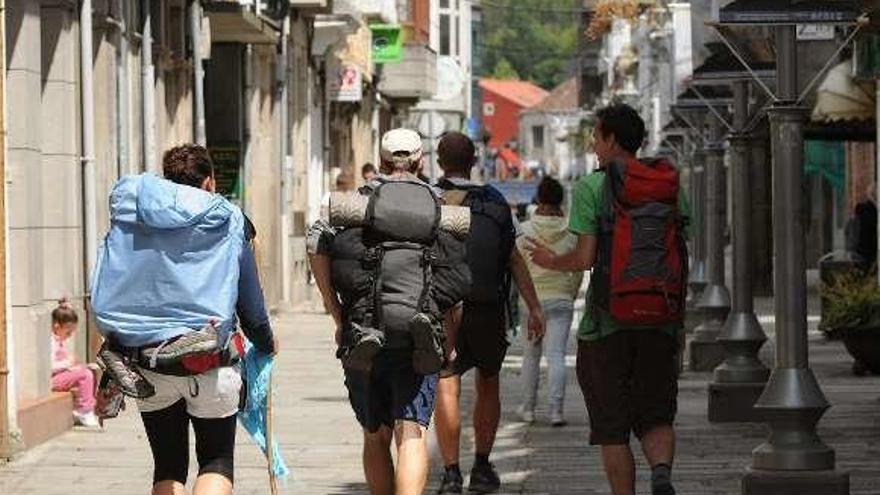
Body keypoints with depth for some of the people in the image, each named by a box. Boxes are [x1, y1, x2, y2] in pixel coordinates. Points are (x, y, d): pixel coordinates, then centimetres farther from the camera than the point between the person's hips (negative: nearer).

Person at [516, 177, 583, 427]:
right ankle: (556, 409, -15)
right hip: (561, 299, 0)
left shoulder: (526, 230, -4)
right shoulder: (570, 232, -1)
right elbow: (578, 271, 5)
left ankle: (528, 408, 20)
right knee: (556, 355, -4)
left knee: (530, 356, 13)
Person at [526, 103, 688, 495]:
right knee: (656, 415, 10)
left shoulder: (591, 188, -6)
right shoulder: (669, 187, 8)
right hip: (659, 320, 4)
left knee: (612, 426, 6)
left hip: (607, 319, -3)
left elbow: (585, 258, -11)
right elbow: (681, 257, 7)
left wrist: (552, 262, 9)